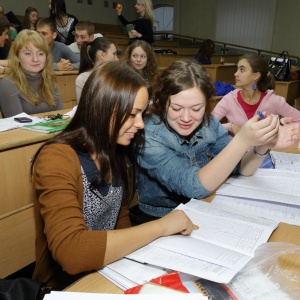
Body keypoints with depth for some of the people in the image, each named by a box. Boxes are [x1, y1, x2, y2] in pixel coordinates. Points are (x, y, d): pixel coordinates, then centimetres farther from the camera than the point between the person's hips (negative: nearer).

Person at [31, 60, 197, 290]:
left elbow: (120, 219, 7)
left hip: (108, 273, 6)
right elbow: (71, 253, -32)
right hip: (68, 285, -6)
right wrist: (160, 227, -26)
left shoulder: (118, 153, -1)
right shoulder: (57, 159, -22)